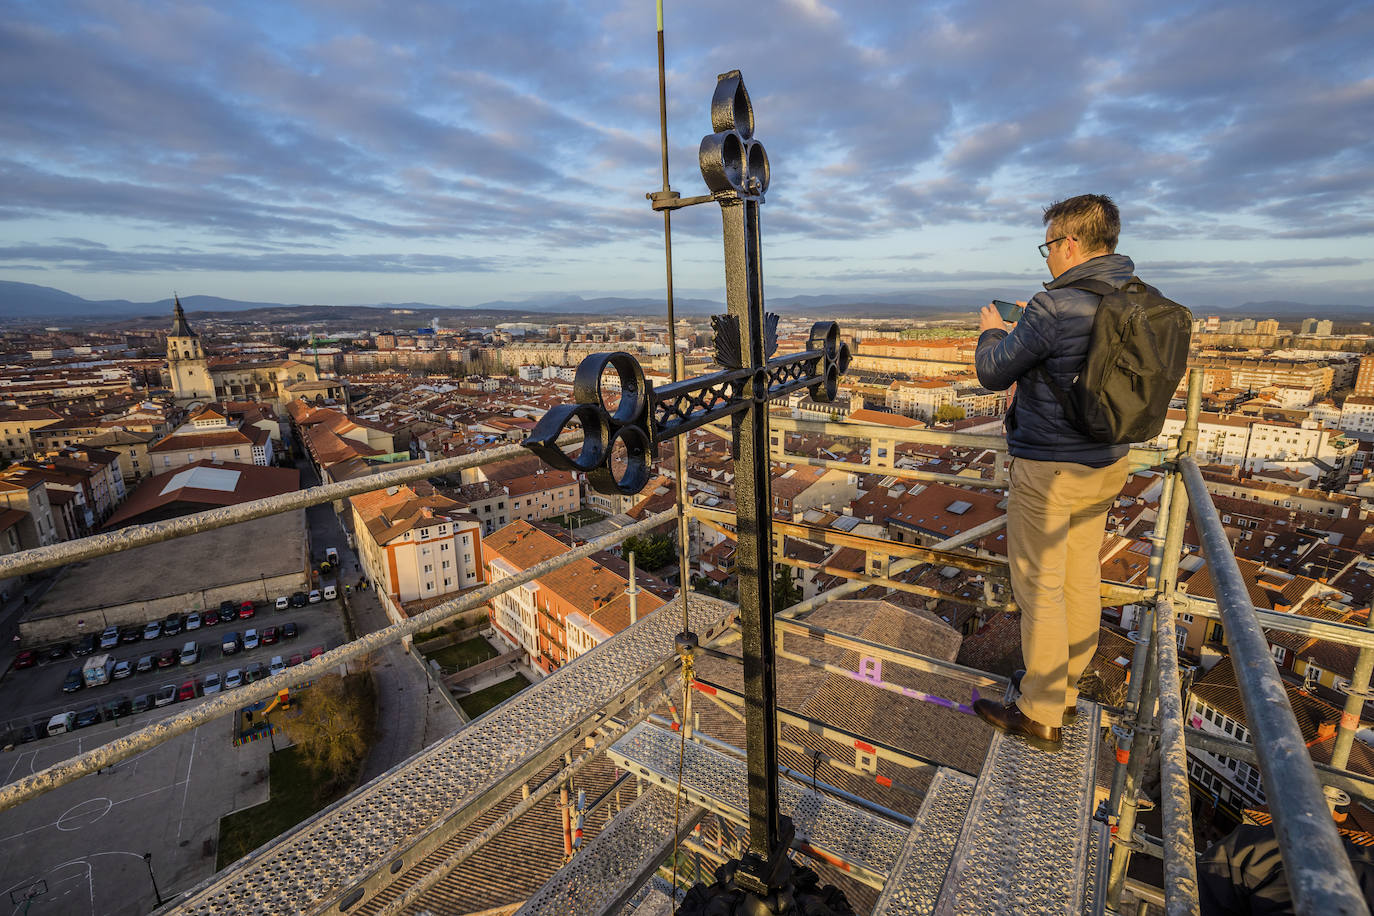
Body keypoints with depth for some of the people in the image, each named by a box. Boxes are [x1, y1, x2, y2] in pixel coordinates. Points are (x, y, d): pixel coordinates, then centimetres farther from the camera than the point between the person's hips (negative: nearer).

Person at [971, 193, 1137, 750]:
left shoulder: (1055, 307, -21)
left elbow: (992, 374, -10)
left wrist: (993, 332, 8)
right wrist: (1031, 326, 16)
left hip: (1050, 472, -9)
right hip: (1107, 465, 9)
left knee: (1040, 589, 3)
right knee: (1080, 579, 18)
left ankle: (1041, 715, 18)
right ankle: (1065, 688, 36)